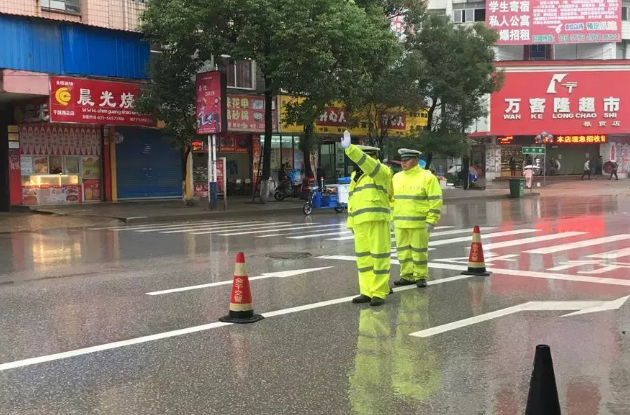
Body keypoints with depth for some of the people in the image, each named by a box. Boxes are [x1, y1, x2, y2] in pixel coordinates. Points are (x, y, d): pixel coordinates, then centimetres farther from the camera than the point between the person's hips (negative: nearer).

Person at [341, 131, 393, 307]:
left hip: (377, 220, -7)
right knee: (364, 257, 8)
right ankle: (367, 292, 14)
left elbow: (367, 163, -23)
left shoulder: (381, 171, -3)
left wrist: (349, 148, -33)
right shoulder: (355, 176, 20)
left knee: (379, 256, -4)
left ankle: (379, 293, 0)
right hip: (360, 222, 7)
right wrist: (352, 223, 18)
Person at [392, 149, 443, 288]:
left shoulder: (427, 177, -6)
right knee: (403, 250, 9)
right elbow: (391, 199, 20)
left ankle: (421, 277, 12)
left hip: (419, 223, -6)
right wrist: (392, 218, 15)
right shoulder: (397, 177, 12)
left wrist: (431, 222, -13)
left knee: (419, 250, 0)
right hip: (400, 223, 6)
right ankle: (407, 276, 19)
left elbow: (436, 201, -9)